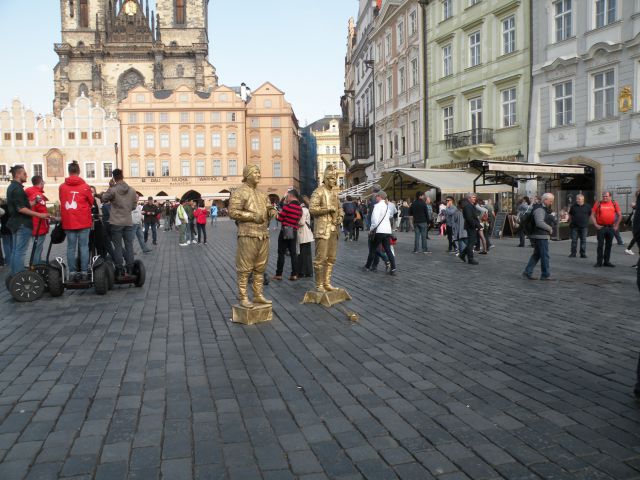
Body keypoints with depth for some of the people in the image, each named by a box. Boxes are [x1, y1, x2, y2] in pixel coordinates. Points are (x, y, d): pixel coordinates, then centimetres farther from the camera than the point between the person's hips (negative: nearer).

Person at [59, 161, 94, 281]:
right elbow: (91, 202, 7)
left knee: (71, 247, 5)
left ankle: (72, 273, 5)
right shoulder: (85, 187, -5)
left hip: (68, 222, 2)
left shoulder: (62, 187, 2)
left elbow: (62, 202, 12)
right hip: (83, 222, -2)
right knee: (84, 247, 2)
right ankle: (84, 272, 1)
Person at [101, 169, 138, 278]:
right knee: (129, 246, 7)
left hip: (116, 223, -3)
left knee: (118, 247, 2)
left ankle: (120, 270, 2)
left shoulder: (113, 190, -11)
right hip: (128, 223, 3)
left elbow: (104, 198, 4)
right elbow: (134, 206, 7)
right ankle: (129, 270, 9)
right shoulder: (132, 190, 2)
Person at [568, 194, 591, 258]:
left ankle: (583, 254, 10)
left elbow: (590, 215, 12)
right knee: (574, 240, 2)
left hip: (584, 226, 0)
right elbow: (570, 215, 12)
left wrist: (586, 221, 8)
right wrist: (570, 223, 8)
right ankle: (573, 253, 10)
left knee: (583, 240, 3)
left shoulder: (587, 207, 2)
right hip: (574, 226, 1)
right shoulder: (573, 206, 4)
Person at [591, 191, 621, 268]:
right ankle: (599, 262, 3)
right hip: (601, 227, -2)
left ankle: (607, 261, 17)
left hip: (611, 227, 2)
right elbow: (592, 215, 0)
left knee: (609, 245, 8)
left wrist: (616, 225, 3)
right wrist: (596, 225, -7)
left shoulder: (614, 204, 5)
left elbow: (619, 215, 9)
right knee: (600, 245, -2)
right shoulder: (598, 204, 0)